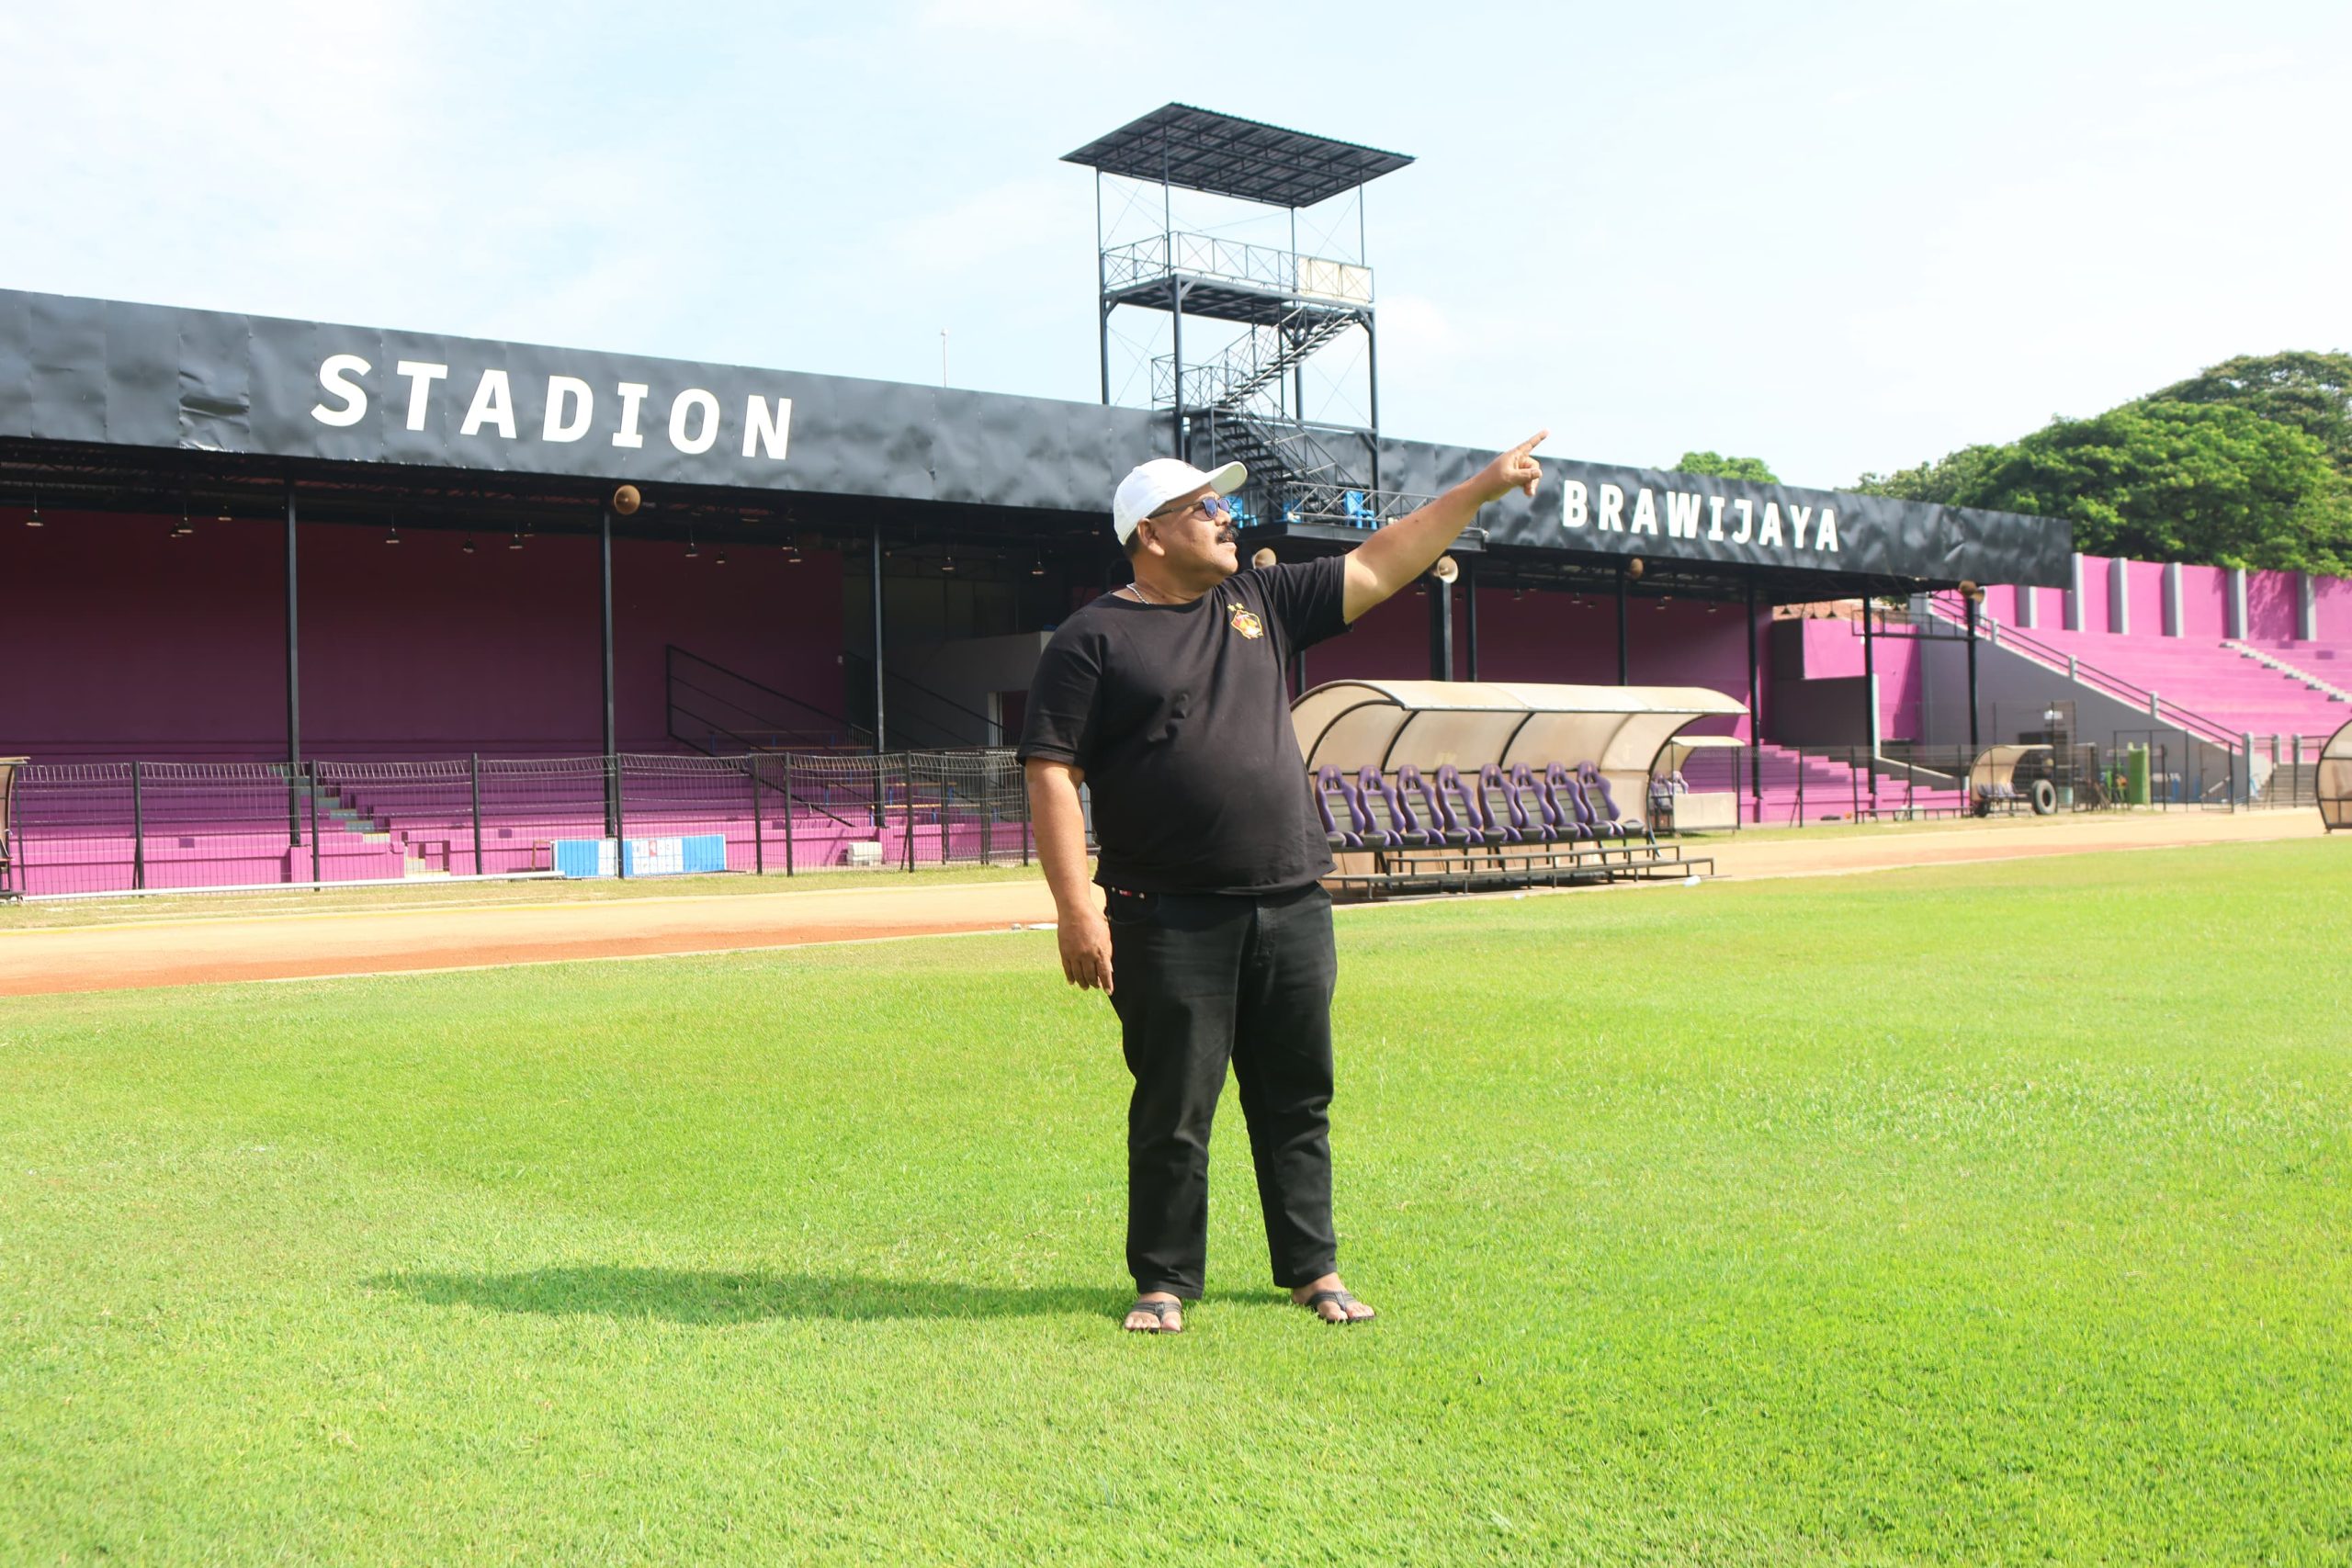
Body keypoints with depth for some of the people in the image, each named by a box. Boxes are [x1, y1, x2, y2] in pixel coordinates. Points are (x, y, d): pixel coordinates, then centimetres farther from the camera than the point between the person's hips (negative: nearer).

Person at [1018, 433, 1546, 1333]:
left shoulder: (1261, 603, 14)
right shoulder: (1093, 641, -3)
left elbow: (1378, 567, 17)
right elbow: (1051, 775, -9)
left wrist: (1482, 489, 13)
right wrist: (1076, 907, -18)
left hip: (1293, 910, 5)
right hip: (1170, 922, -5)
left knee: (1299, 1100, 12)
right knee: (1173, 1110, 3)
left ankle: (1312, 1269, 25)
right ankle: (1165, 1281, 18)